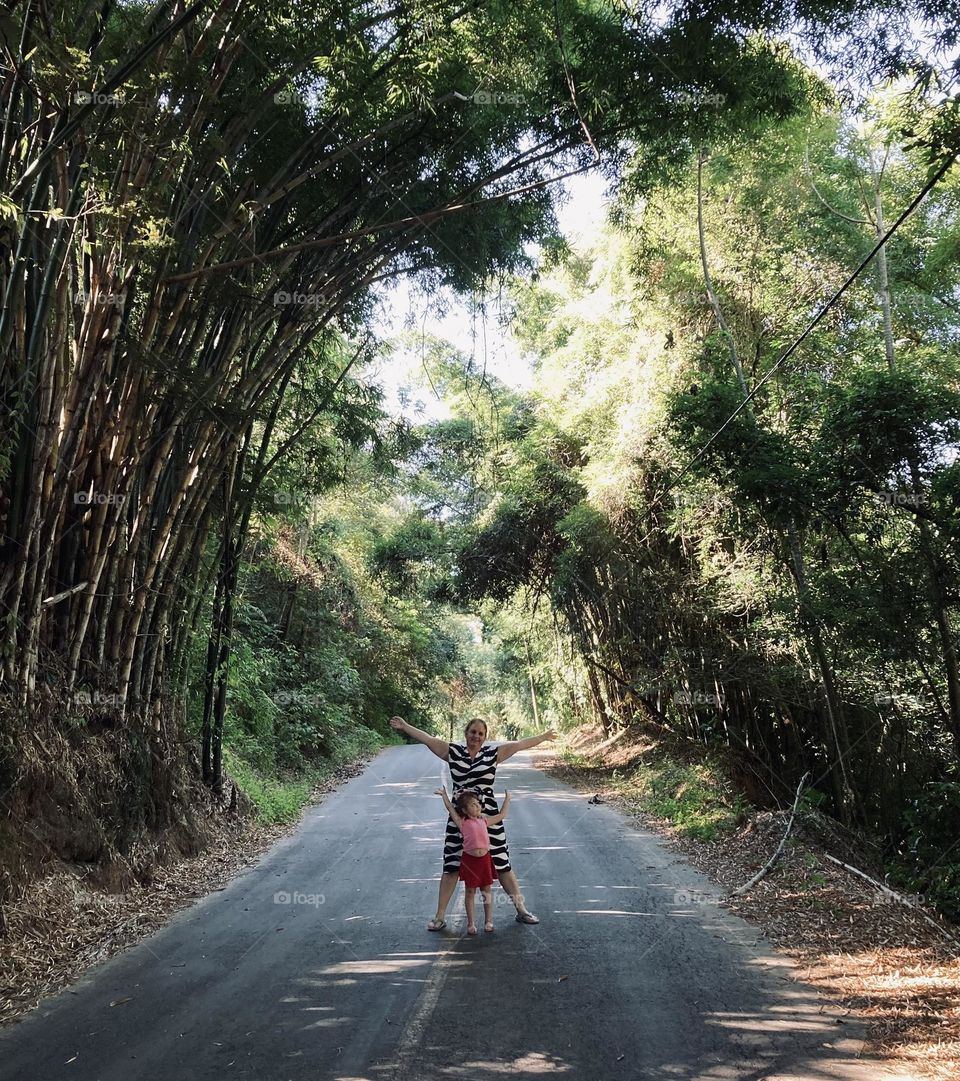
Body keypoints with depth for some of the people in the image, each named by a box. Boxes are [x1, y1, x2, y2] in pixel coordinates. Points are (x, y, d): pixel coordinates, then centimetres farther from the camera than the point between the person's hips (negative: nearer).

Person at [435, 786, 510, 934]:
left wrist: (507, 799, 23)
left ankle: (488, 921, 21)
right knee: (470, 892, 5)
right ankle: (471, 923, 15)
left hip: (484, 859, 3)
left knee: (487, 890, 10)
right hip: (469, 860, -3)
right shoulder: (463, 823, -1)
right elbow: (450, 809, -1)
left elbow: (501, 815, 20)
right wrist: (444, 795, 1)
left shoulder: (484, 820, 10)